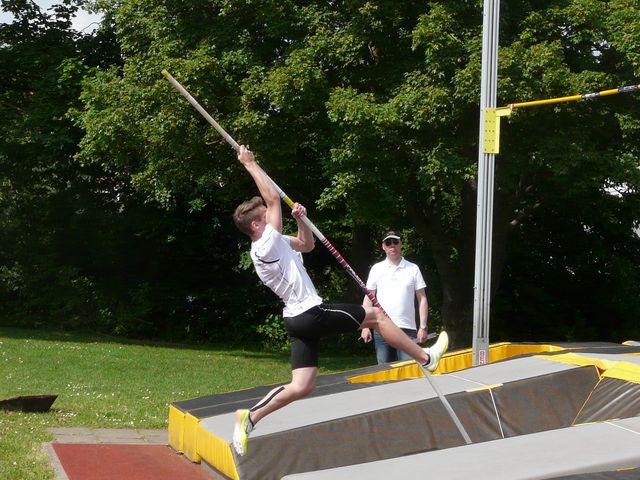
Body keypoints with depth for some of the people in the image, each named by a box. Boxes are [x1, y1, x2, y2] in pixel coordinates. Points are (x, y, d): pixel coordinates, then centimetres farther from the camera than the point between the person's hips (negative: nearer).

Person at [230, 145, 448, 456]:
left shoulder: (274, 245, 14)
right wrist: (250, 165, -12)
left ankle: (250, 417, -3)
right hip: (312, 314, -10)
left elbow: (307, 244, 27)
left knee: (300, 387, 5)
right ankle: (426, 357, 14)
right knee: (376, 315, 5)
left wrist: (301, 220, 9)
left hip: (299, 320, 10)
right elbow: (273, 198, -17)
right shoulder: (267, 245, -15)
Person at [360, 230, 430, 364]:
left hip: (407, 329, -1)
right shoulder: (376, 269, 9)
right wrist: (365, 326, 1)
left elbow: (422, 299, 6)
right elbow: (368, 299, 10)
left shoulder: (413, 269, 6)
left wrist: (423, 327, -3)